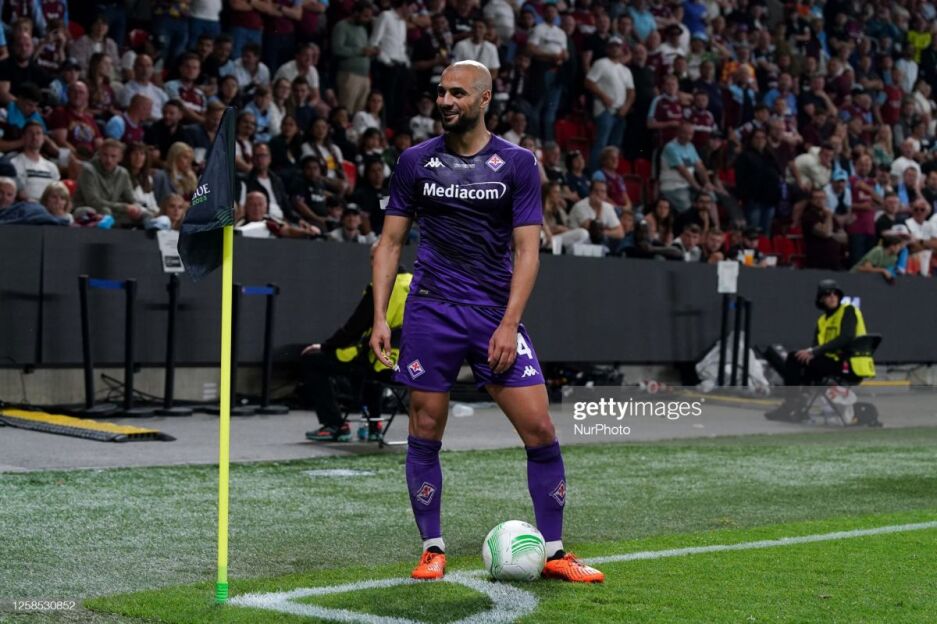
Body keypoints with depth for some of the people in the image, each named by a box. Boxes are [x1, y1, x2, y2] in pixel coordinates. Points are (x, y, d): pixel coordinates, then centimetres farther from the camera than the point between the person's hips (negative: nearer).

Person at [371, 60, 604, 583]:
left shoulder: (518, 163, 1)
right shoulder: (416, 161, 6)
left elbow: (527, 250, -2)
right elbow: (391, 242, 9)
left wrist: (509, 324, -12)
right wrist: (380, 317, 0)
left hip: (496, 314, -1)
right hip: (431, 310, 1)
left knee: (540, 429, -5)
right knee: (425, 434, 1)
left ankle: (553, 552, 7)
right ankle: (433, 549, 16)